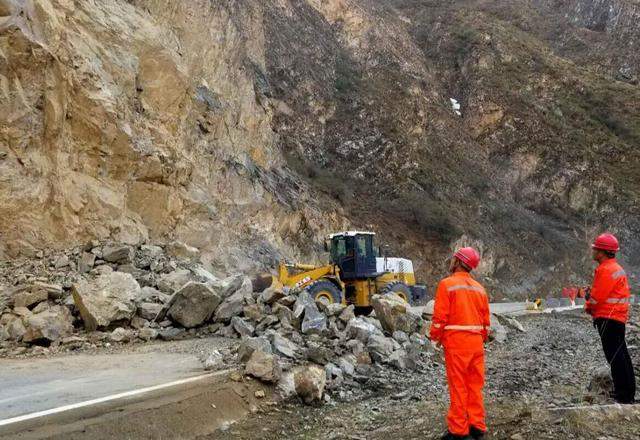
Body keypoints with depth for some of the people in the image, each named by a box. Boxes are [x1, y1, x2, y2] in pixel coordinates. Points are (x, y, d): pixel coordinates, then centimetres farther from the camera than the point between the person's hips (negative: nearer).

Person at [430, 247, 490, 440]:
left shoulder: (447, 284, -8)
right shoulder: (479, 288, 10)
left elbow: (440, 316, -12)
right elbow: (486, 319, 11)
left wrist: (436, 337, 0)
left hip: (456, 342, -5)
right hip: (476, 343, 6)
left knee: (458, 386, 1)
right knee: (475, 385, 13)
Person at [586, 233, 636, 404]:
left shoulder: (607, 270, -17)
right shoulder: (615, 267, 17)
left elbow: (598, 296, -18)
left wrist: (588, 306, -1)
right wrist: (592, 305, 9)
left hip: (608, 318, -11)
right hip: (617, 318, 11)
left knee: (614, 356, -8)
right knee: (620, 356, 16)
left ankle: (624, 396, -5)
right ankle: (628, 393, 24)